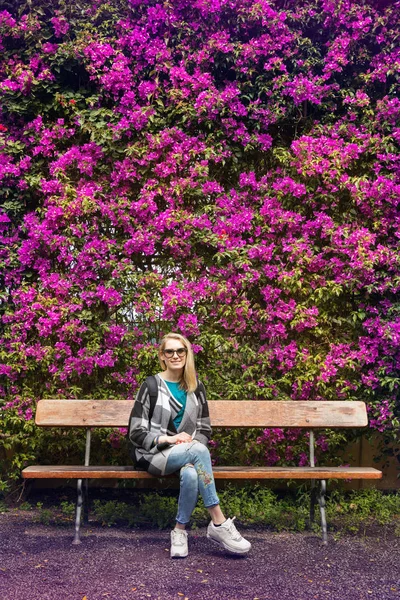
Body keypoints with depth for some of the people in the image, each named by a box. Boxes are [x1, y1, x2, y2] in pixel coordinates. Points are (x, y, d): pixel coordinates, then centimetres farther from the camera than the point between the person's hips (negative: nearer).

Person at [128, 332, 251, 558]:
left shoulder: (196, 388, 10)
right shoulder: (151, 387, -1)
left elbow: (205, 430, 13)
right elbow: (136, 433, -4)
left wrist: (192, 442, -9)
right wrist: (168, 439, -18)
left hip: (188, 455, 3)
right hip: (155, 455, -3)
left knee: (191, 473, -36)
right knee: (199, 451, -34)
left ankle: (180, 530, -17)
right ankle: (219, 524, -29)